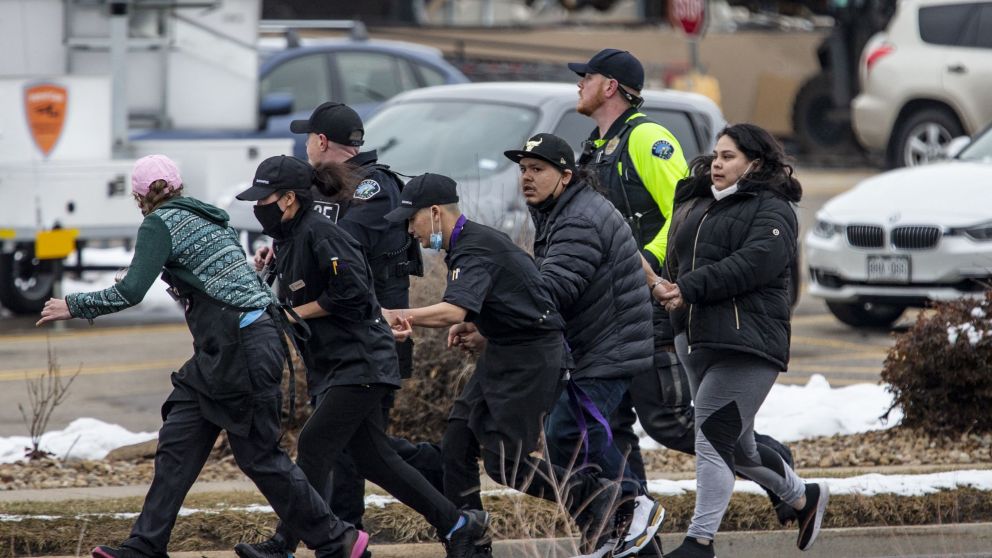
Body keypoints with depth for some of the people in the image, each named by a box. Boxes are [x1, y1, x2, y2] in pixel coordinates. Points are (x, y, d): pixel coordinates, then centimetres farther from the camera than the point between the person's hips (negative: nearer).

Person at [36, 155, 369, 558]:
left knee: (259, 456, -3)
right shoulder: (206, 217, 18)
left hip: (242, 349, -10)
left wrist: (74, 307, -6)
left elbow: (131, 291, -16)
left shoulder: (160, 224, -8)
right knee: (177, 445, 7)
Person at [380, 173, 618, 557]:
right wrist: (472, 325, 7)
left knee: (505, 464, -10)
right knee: (457, 448, 4)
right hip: (501, 353, 10)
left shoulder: (475, 251, -21)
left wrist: (396, 316, -43)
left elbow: (454, 311, -38)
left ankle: (593, 498, 5)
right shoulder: (471, 242, 11)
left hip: (531, 357, -10)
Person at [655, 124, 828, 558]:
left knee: (713, 438, -15)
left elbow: (751, 264, -18)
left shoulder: (772, 212, -3)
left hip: (745, 344, -9)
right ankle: (804, 497, 37)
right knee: (737, 447, 16)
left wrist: (690, 289, -23)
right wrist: (668, 287, -5)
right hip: (695, 338, 9)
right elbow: (678, 261, 19)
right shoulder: (699, 207, 21)